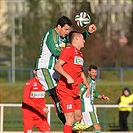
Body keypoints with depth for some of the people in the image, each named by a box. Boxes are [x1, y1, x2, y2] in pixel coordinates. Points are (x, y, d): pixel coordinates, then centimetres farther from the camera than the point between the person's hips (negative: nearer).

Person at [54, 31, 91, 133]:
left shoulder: (80, 54, 21)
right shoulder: (68, 50, -8)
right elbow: (57, 66, -17)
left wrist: (87, 86, 24)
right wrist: (67, 76, -29)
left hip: (75, 90, 9)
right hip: (65, 89, -9)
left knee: (78, 117, 12)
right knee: (70, 118, -14)